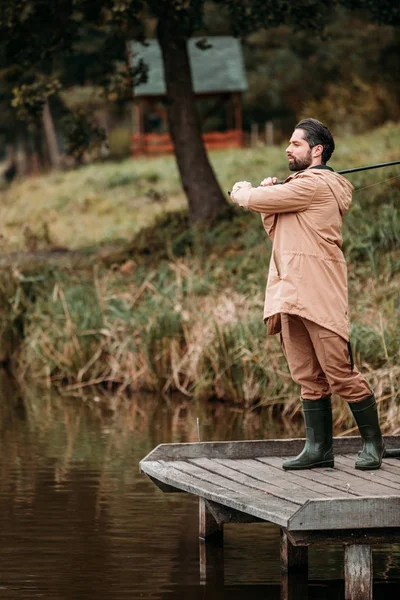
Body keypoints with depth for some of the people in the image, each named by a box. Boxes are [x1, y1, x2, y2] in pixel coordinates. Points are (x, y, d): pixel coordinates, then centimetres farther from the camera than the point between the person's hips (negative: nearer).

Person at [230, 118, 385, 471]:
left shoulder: (316, 184, -9)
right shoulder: (301, 187, 24)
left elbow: (257, 200, -9)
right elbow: (276, 229, 25)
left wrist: (243, 193, 13)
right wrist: (266, 196, 10)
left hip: (319, 295, -10)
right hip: (291, 295, 10)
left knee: (341, 374, -8)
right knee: (309, 378, 7)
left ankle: (373, 442, 1)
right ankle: (319, 448, 8)